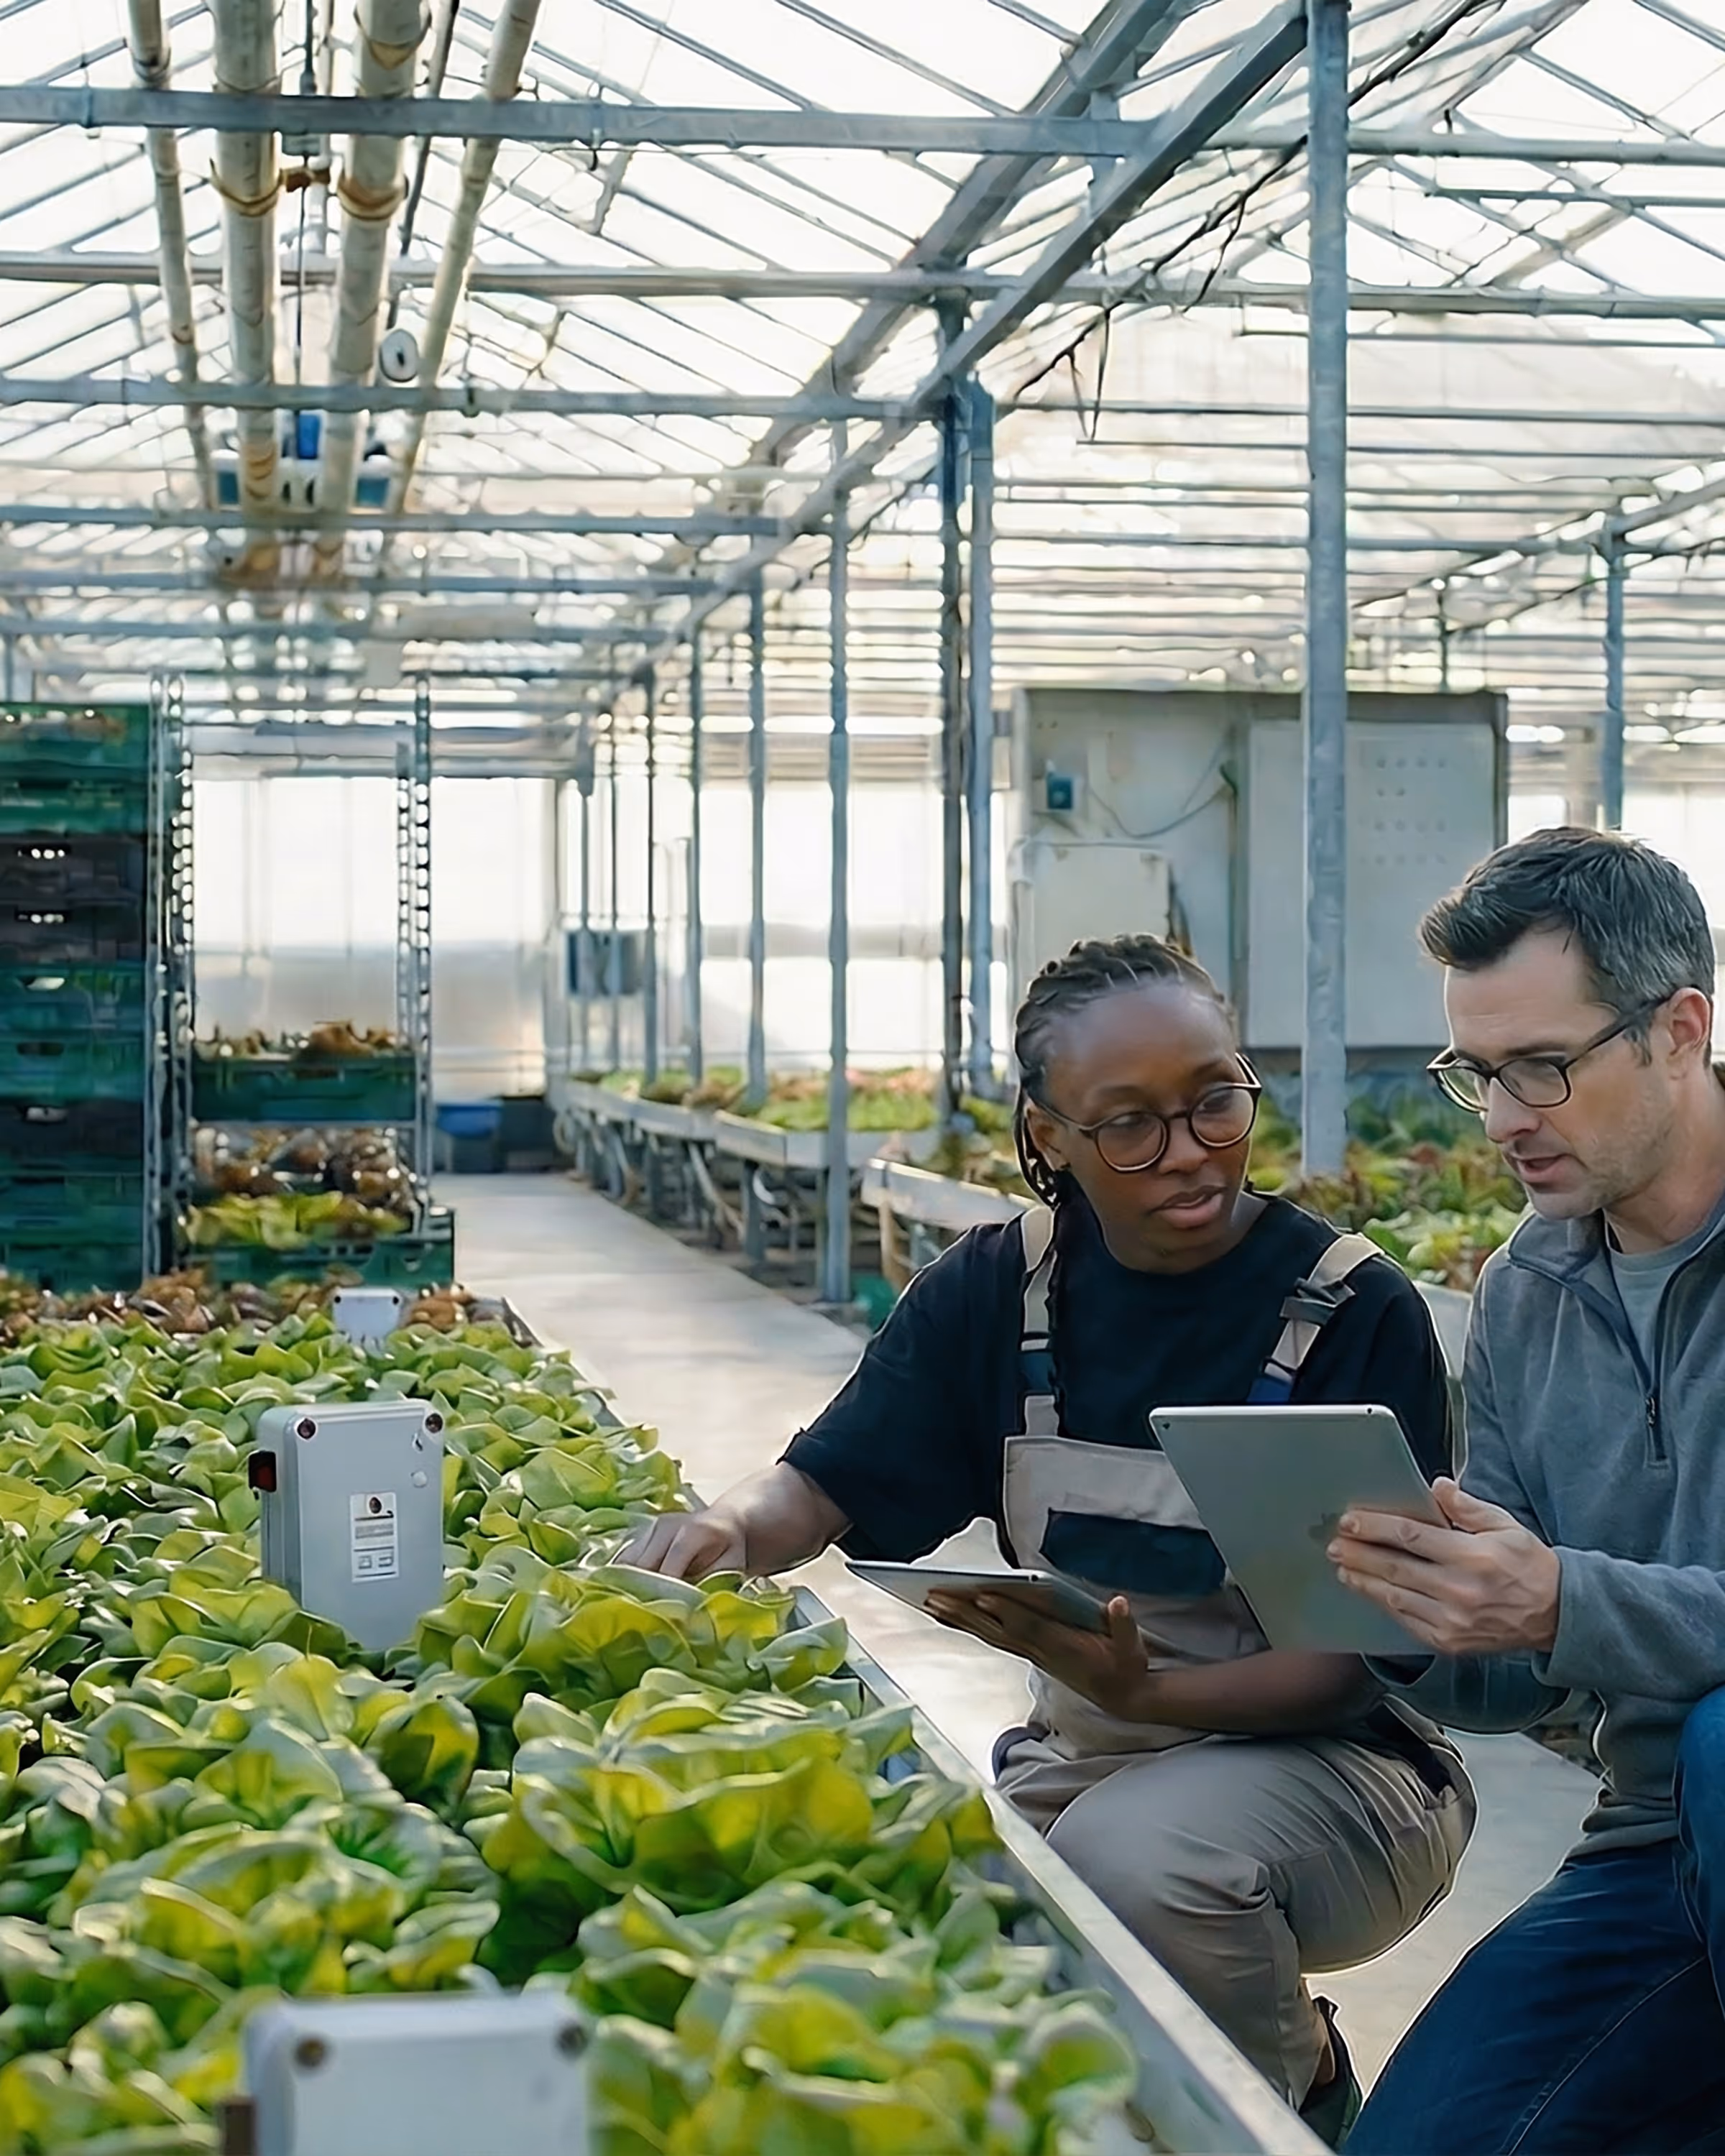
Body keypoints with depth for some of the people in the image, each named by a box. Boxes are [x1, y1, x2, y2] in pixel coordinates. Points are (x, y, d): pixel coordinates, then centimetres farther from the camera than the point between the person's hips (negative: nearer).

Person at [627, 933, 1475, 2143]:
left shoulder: (1357, 1314, -14)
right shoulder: (1000, 1291, 0)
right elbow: (825, 1486, 2)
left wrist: (1148, 1693, -33)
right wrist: (731, 1527, -23)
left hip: (1329, 1754, -5)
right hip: (1080, 1757, 5)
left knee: (1132, 1858, -35)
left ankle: (1299, 2091, 0)